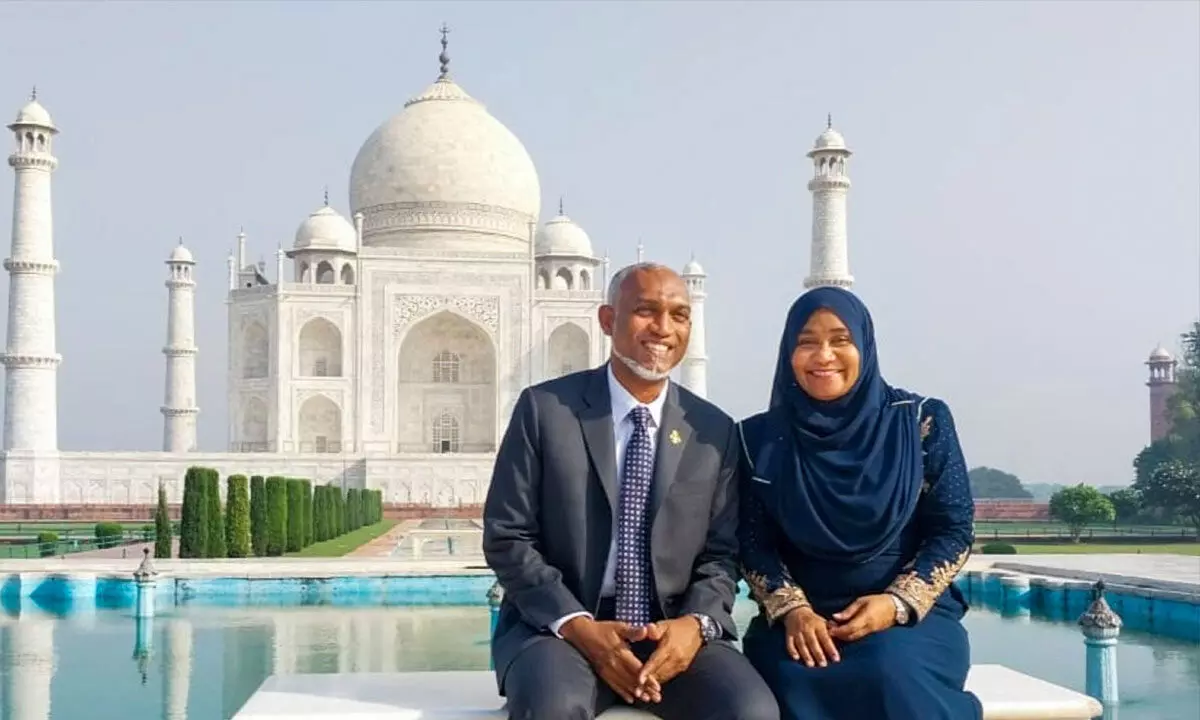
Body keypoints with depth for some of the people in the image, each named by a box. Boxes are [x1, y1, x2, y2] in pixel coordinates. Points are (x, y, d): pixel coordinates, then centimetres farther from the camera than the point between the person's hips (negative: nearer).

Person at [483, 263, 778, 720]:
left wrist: (695, 623, -13)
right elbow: (507, 538, -2)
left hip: (674, 630, 2)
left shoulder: (715, 430, 8)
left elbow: (720, 552, 8)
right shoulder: (544, 408, -1)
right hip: (559, 625, -2)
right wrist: (577, 625, -16)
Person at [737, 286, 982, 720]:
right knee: (797, 681, -32)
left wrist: (898, 603, -14)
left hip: (912, 614, -1)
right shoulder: (761, 439, 5)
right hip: (800, 618, 1)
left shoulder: (921, 421, 1)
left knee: (889, 676, -34)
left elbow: (954, 529, 0)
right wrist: (792, 609, -15)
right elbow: (753, 541, 3)